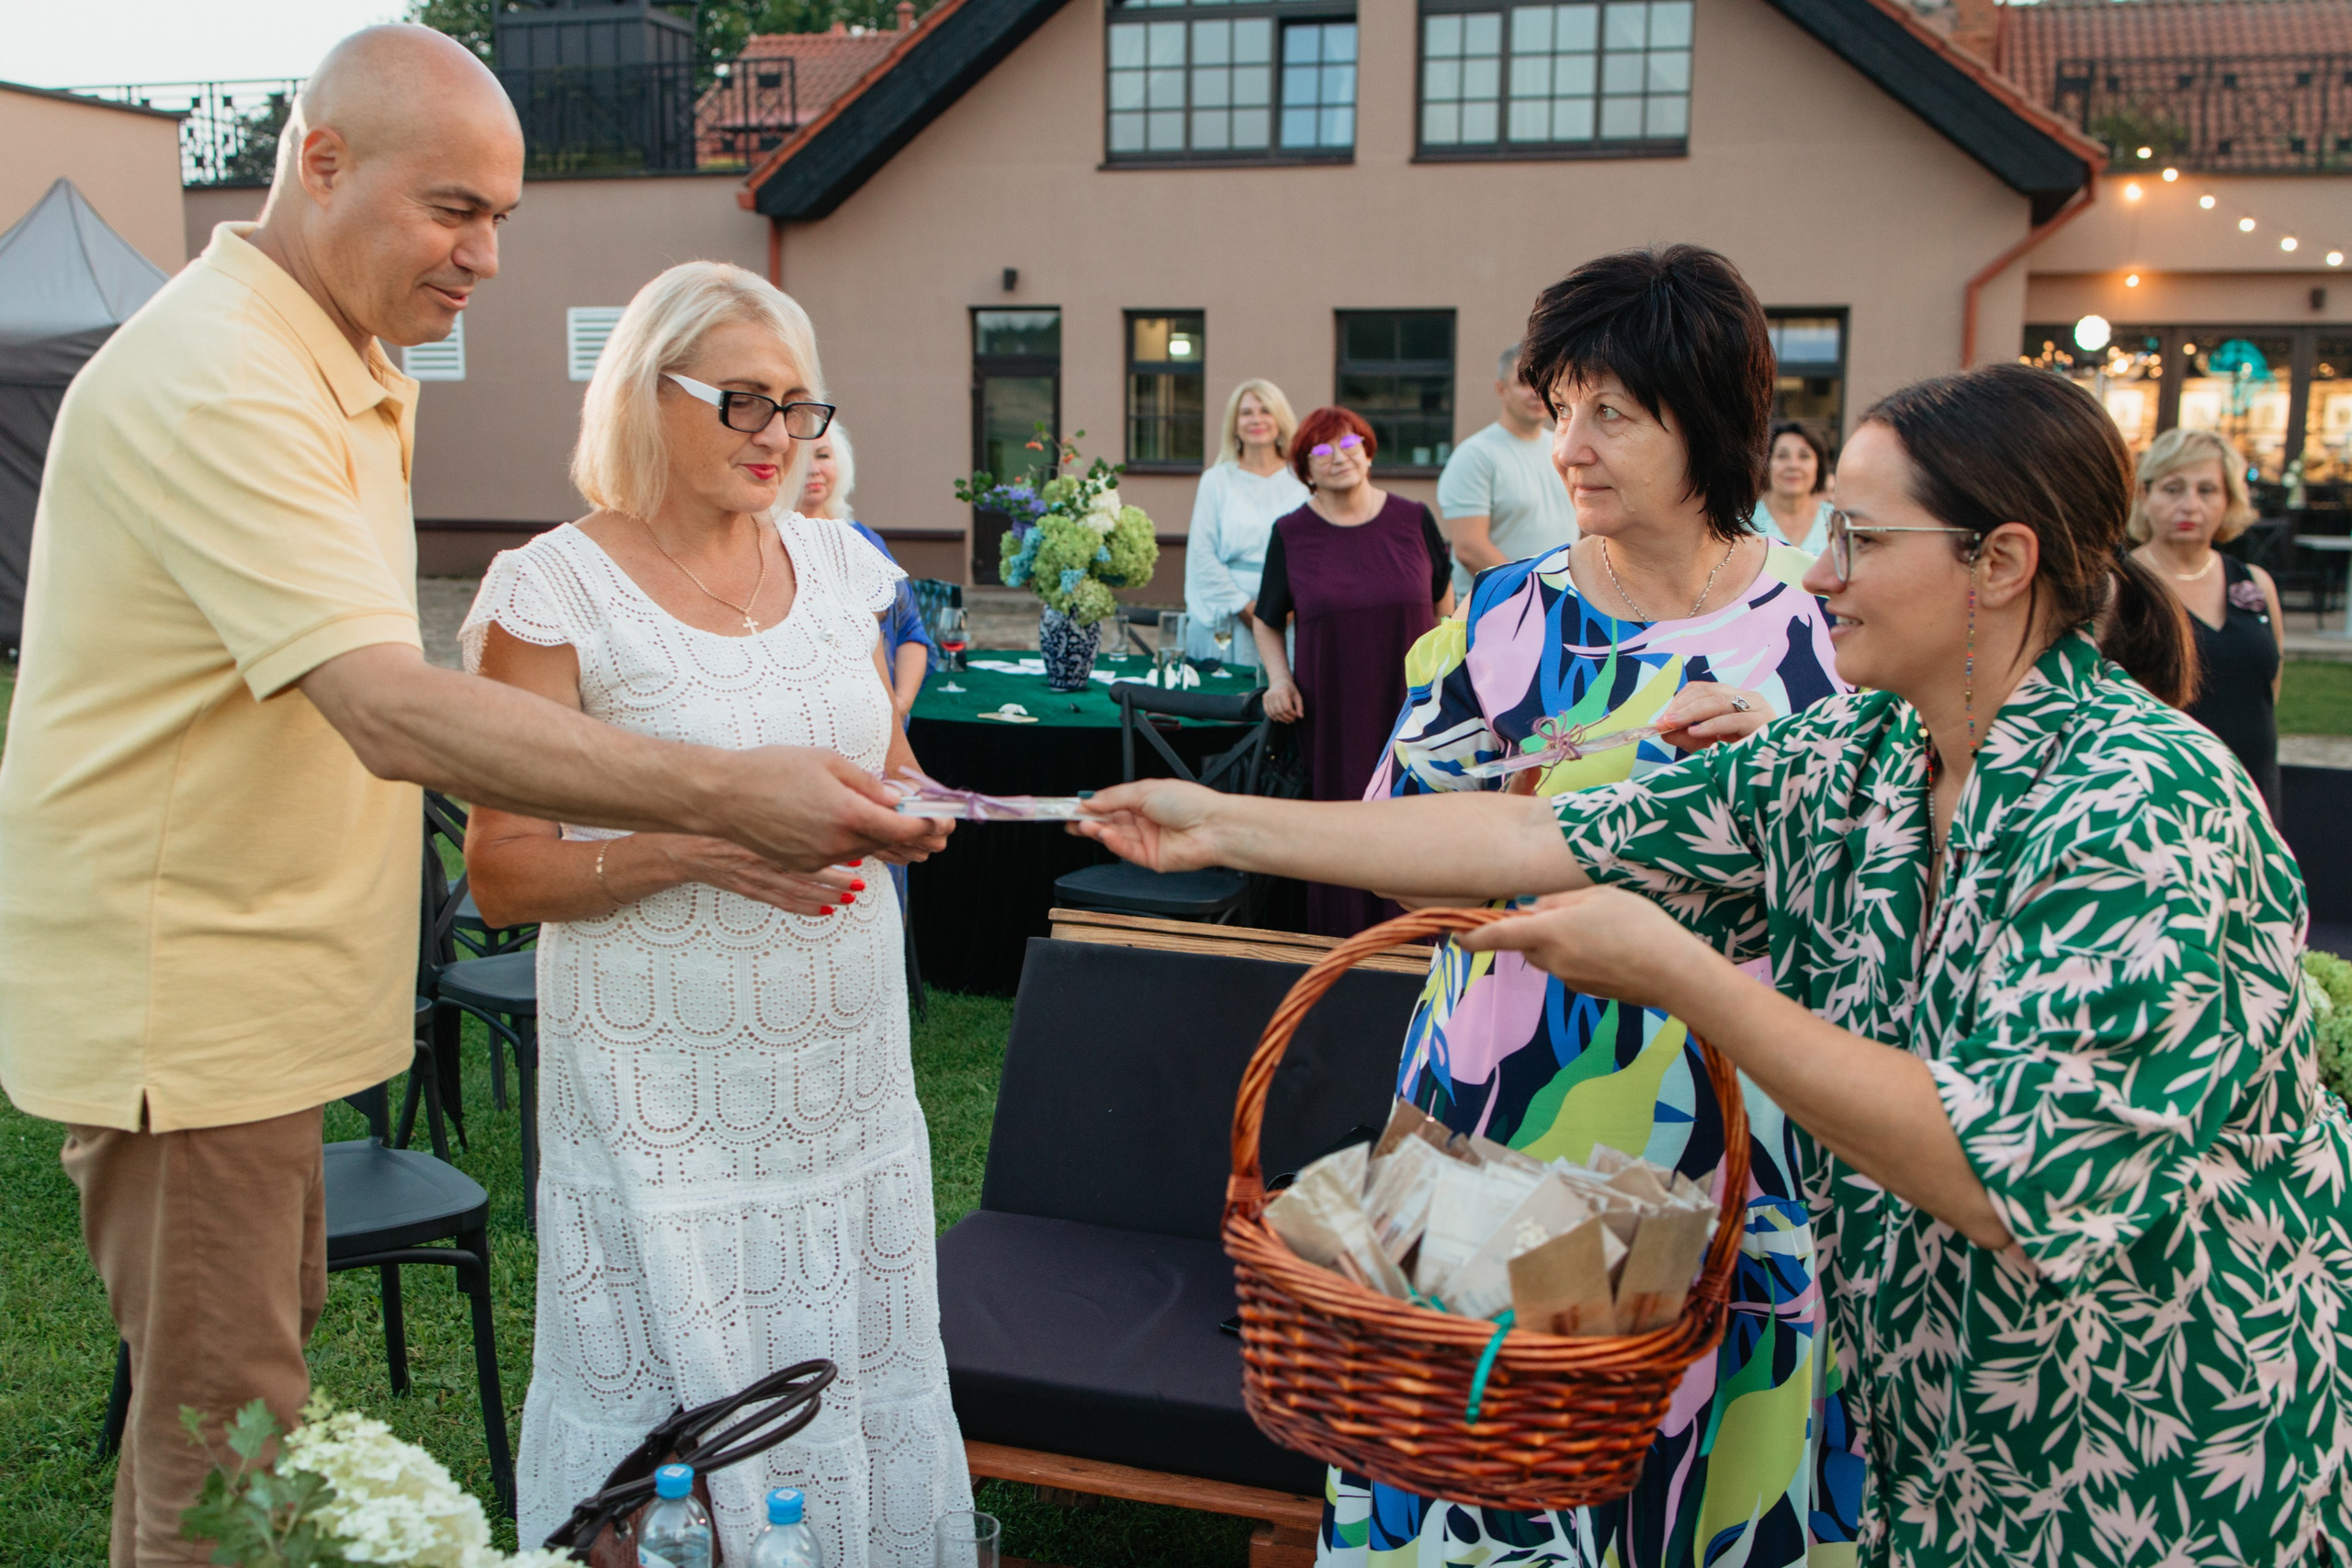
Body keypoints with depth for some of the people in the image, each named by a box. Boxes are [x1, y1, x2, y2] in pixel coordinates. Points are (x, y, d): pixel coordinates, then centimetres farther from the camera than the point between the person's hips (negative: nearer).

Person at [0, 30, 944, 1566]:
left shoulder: (341, 370, 12)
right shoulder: (219, 381, -23)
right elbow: (397, 713, -35)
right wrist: (729, 793, -40)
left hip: (251, 976, 10)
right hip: (180, 993, -10)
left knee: (260, 1344, 20)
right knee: (228, 1435, -2)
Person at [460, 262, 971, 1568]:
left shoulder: (835, 565, 8)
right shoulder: (560, 592, -8)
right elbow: (504, 872, -9)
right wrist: (696, 849, -23)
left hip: (846, 1061, 5)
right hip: (668, 1088, -5)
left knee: (859, 1382, 12)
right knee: (680, 1413, 4)